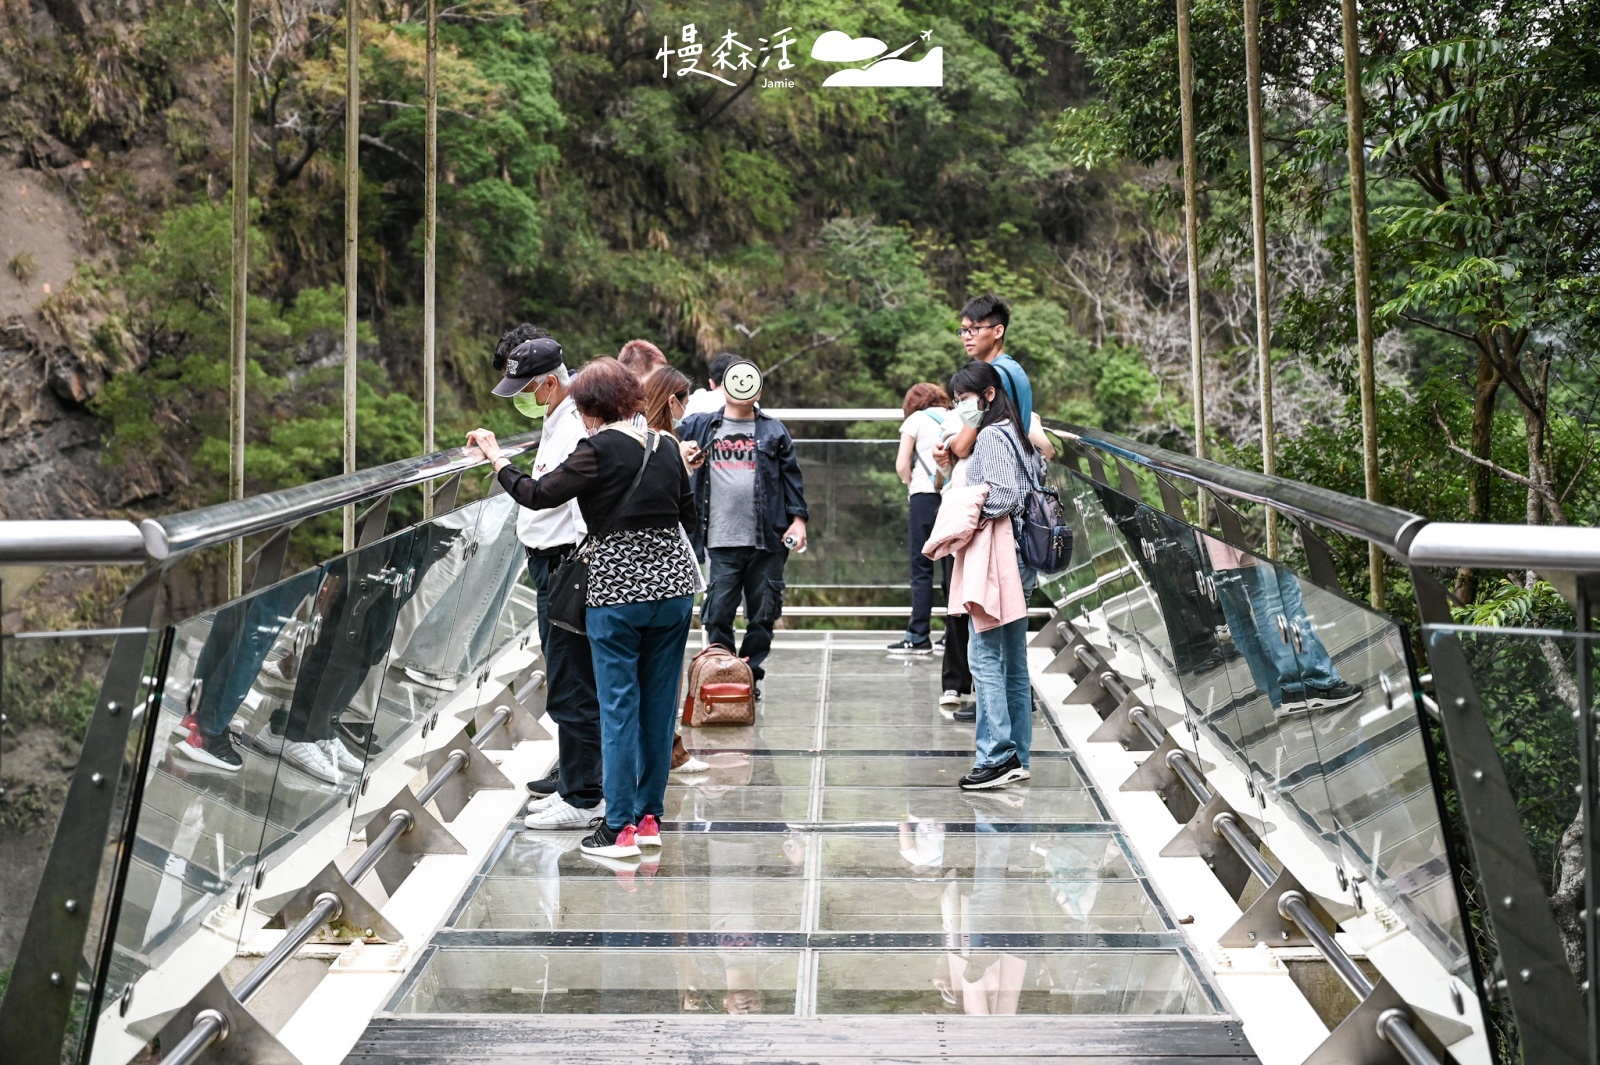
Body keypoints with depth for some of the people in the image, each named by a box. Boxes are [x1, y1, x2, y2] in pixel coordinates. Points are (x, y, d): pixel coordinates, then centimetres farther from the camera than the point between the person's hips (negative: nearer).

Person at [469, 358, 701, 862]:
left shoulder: (599, 451, -12)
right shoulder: (664, 448, 8)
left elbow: (538, 495, -10)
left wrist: (496, 458, 4)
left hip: (617, 588, -6)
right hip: (672, 582, 6)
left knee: (619, 706, 0)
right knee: (659, 702, 11)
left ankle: (620, 827, 5)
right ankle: (649, 816, 20)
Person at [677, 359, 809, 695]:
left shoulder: (773, 430, 10)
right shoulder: (699, 427, 9)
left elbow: (791, 476, 9)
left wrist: (798, 518, 1)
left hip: (767, 542, 1)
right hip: (722, 542, -1)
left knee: (763, 616, 5)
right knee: (718, 615, -2)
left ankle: (751, 676, 16)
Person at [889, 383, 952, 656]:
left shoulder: (916, 419, 5)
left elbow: (901, 465, -1)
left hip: (925, 498, -4)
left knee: (921, 569, -1)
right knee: (953, 568, 8)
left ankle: (918, 636, -3)